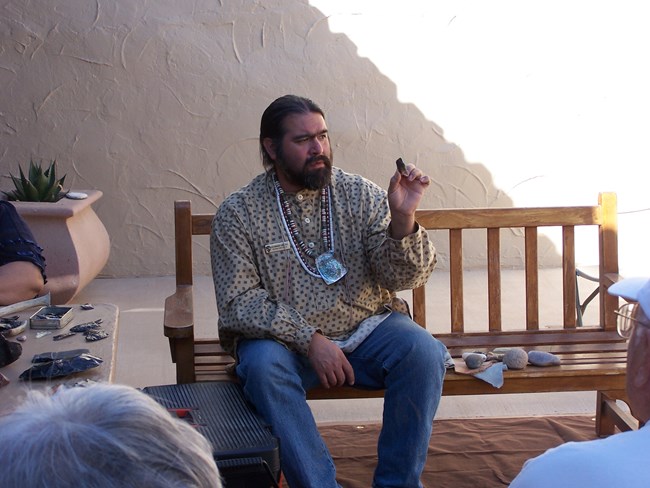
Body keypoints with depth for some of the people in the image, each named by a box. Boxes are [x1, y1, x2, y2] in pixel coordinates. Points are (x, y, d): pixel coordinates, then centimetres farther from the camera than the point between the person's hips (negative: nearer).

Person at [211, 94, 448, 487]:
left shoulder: (360, 194, 0)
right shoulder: (237, 214, -5)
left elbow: (401, 278, -6)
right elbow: (238, 303, -10)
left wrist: (403, 219, -25)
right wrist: (308, 339, -21)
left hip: (367, 328, 2)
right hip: (284, 339, -1)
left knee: (424, 352, -25)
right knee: (262, 363, -33)